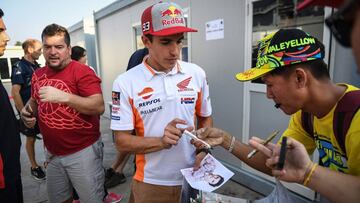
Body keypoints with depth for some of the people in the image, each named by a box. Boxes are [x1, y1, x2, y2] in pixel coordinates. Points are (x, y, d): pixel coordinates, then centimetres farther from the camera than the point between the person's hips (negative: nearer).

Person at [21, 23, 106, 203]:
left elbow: (99, 107, -23)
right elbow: (34, 101, 23)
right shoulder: (38, 75, 7)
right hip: (52, 153, 7)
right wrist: (27, 111, 1)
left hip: (83, 152, -6)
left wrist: (64, 96, -33)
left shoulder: (82, 71, -14)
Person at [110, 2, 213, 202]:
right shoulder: (126, 82, -13)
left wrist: (204, 151, -9)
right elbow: (122, 141, -10)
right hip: (151, 184, -2)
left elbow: (206, 118, 7)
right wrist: (161, 141, -24)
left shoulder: (197, 74, -4)